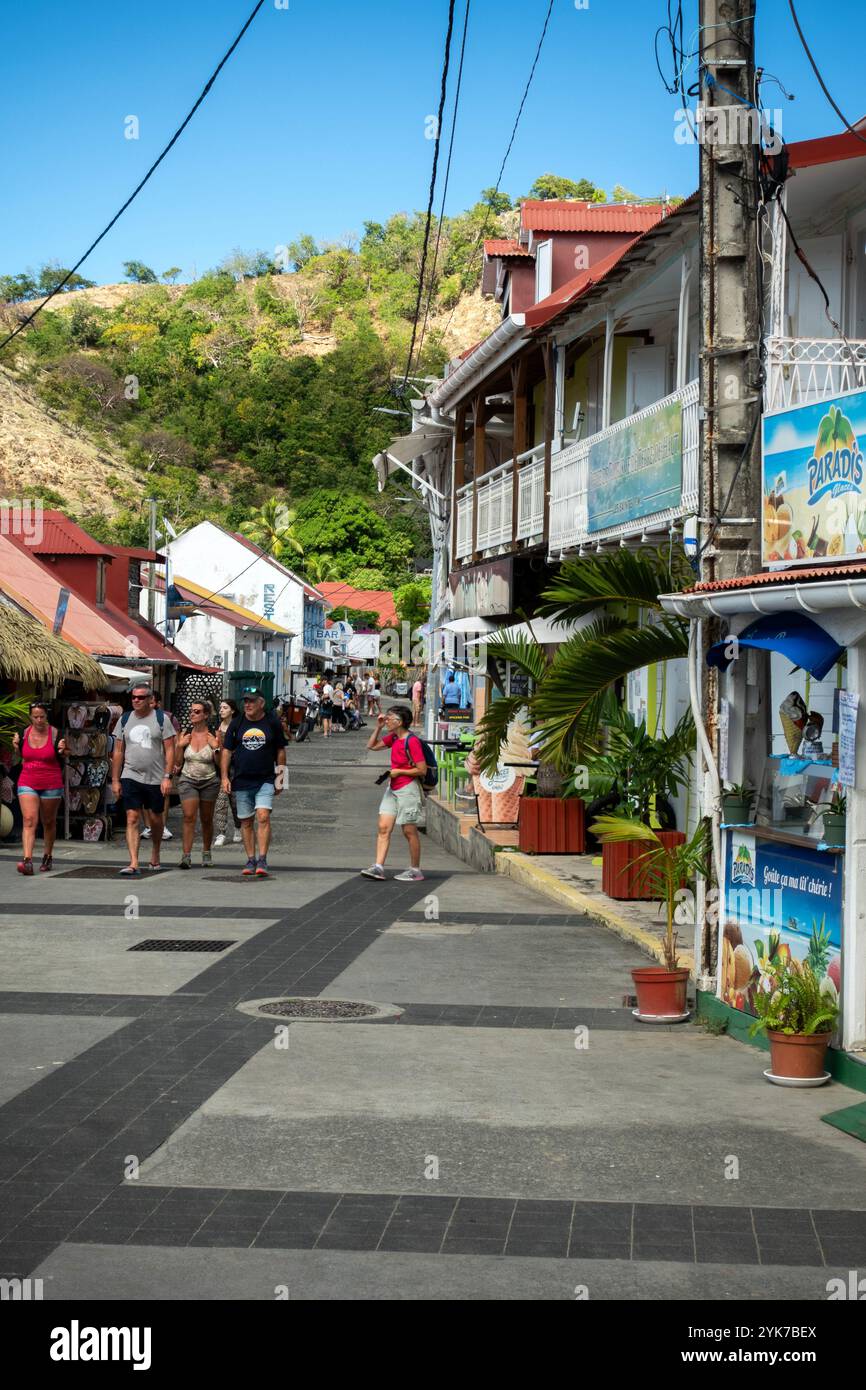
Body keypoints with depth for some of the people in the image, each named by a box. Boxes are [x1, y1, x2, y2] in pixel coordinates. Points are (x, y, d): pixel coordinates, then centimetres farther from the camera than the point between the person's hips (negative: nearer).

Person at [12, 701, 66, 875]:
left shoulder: (55, 734, -6)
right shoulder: (24, 733, 2)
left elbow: (63, 759, 3)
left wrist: (62, 751, -18)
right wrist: (16, 747, -3)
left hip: (51, 784, -1)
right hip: (27, 784, 1)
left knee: (49, 822, 11)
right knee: (29, 820, -13)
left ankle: (48, 857, 28)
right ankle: (27, 860, -21)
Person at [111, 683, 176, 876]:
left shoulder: (161, 719, -1)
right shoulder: (125, 720, 8)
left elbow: (169, 749, -4)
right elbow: (118, 752, 12)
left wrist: (167, 777, -12)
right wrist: (115, 780, 7)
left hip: (156, 779, -1)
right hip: (131, 777, 1)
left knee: (156, 820, 10)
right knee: (132, 819, -9)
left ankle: (155, 856, 33)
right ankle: (133, 864, -14)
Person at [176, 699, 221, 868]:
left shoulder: (213, 736, -5)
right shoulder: (186, 735, 2)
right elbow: (178, 762, 6)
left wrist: (216, 748, -19)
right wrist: (180, 746, -8)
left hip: (209, 781, -1)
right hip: (188, 780, 1)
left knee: (206, 820, 11)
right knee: (189, 817, -13)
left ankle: (206, 852, 29)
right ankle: (186, 855, -16)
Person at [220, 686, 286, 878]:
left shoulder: (272, 723, 2)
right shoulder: (237, 724, 6)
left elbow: (280, 751, 9)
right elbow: (227, 750, 9)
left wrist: (280, 778, 6)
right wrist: (225, 777, 1)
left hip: (265, 780, -3)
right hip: (241, 781, 3)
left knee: (263, 817, -16)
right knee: (246, 822, 6)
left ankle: (262, 861, -17)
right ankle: (251, 860, 15)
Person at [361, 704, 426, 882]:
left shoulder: (412, 741, -17)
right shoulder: (393, 737, 8)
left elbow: (422, 769, -18)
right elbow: (372, 746, 20)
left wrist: (399, 771, -13)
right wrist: (378, 728, 8)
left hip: (408, 789, -8)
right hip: (393, 788, 8)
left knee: (409, 831, 1)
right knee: (383, 827, 0)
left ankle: (415, 870, 11)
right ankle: (378, 867, -2)